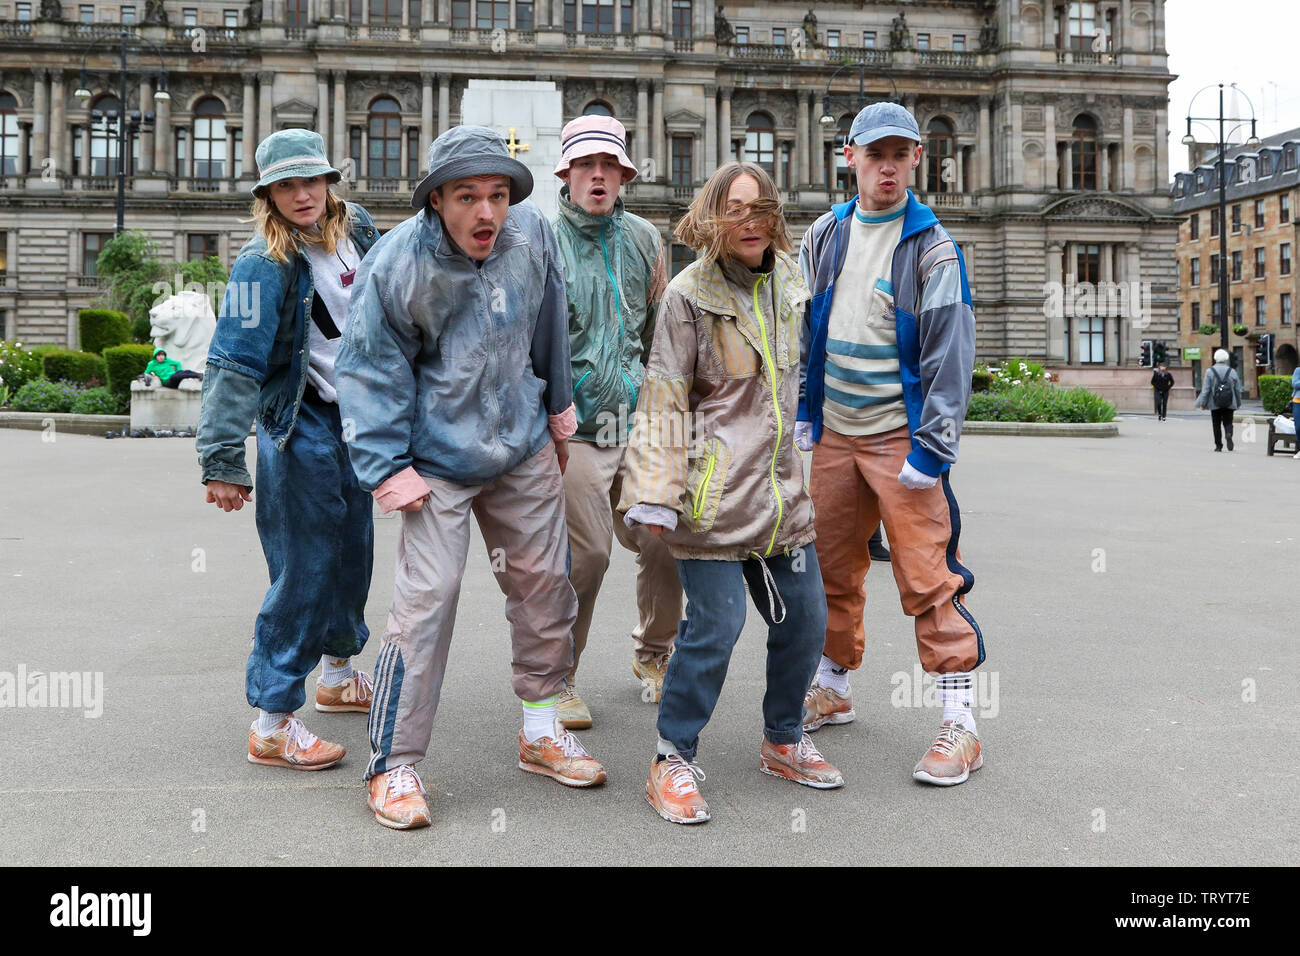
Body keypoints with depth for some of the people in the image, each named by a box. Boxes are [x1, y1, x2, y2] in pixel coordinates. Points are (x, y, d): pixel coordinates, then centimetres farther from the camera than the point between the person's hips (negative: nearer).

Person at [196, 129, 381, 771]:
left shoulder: (356, 229, 4)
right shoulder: (264, 265, -18)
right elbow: (235, 365, -23)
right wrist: (222, 459, -27)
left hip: (360, 418, 8)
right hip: (302, 427, -7)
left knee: (353, 551, 19)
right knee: (304, 570, -6)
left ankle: (339, 675, 39)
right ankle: (271, 724, 4)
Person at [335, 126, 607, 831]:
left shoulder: (531, 234, -7)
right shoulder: (396, 264, -19)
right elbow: (374, 371, -11)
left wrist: (557, 404, 20)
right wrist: (388, 468, -13)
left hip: (524, 448, 5)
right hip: (440, 460, -5)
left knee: (544, 586, 12)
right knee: (427, 599, -10)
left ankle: (541, 732, 31)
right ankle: (393, 763, 5)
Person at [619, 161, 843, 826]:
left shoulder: (788, 283, 11)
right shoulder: (689, 295, -8)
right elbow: (664, 399, -10)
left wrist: (802, 463, 25)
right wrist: (657, 494, -18)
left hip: (781, 485, 7)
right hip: (714, 489, -7)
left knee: (804, 618, 11)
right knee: (716, 627, -8)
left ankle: (782, 742, 32)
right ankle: (673, 761, 8)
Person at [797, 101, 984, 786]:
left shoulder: (932, 248, -6)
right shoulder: (824, 235, 9)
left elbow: (950, 354, -10)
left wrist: (931, 447, -15)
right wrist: (802, 414, 12)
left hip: (901, 438, -5)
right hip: (833, 434, 5)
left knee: (928, 578, -8)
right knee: (832, 569, 14)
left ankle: (959, 723, 0)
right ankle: (832, 689, 31)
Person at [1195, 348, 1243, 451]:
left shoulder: (1210, 372, -4)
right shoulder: (1232, 372, 2)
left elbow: (1205, 390, -6)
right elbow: (1238, 389, 7)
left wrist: (1202, 403, 0)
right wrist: (1238, 403, 18)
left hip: (1215, 404, -1)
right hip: (1229, 404, 1)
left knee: (1216, 424, 7)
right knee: (1228, 422, 8)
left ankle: (1218, 446, 8)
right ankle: (1228, 434, -23)